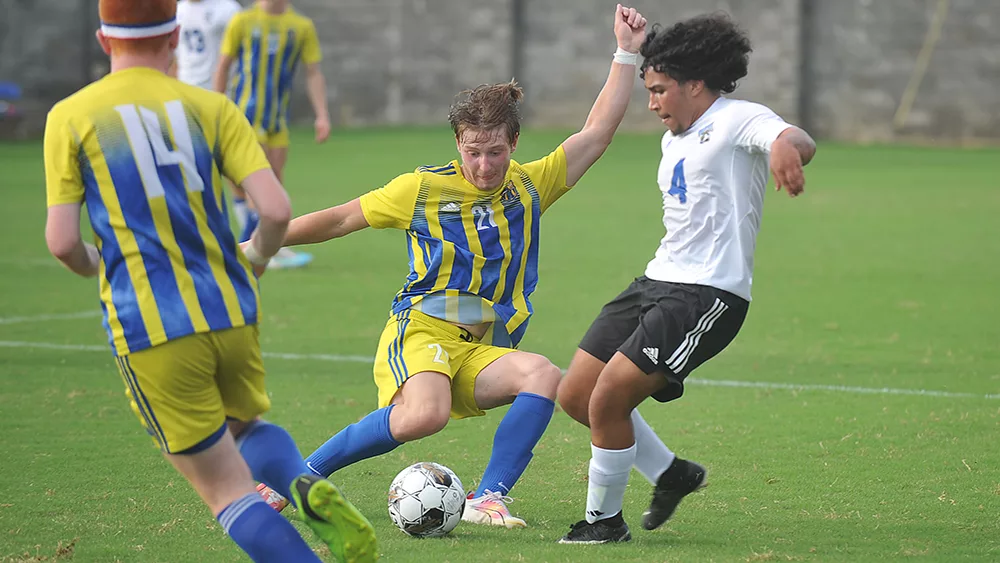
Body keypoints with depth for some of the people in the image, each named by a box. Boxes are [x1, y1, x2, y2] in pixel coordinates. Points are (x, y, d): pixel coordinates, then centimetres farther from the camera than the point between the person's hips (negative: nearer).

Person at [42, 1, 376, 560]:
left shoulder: (69, 117, 1)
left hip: (152, 332, -3)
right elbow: (277, 210, -5)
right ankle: (309, 487, -3)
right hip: (233, 313, 3)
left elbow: (62, 242, -3)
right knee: (247, 428, 29)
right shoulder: (210, 107, 5)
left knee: (227, 489, 5)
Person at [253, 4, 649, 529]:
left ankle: (487, 500, -25)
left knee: (544, 376, -28)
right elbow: (341, 219, 9)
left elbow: (597, 133, 8)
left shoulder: (529, 186, 9)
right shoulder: (423, 188, 1)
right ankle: (298, 475, -17)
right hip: (419, 333, -4)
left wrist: (626, 53, 2)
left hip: (482, 352, 4)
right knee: (425, 415, -35)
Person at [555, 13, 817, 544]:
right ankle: (670, 472, 24)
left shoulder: (738, 120, -10)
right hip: (657, 281, 10)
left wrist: (787, 146, -52)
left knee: (608, 397, -17)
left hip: (708, 295, -10)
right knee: (575, 394, 7)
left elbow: (798, 141, -32)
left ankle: (604, 519, 2)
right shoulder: (674, 140, 20)